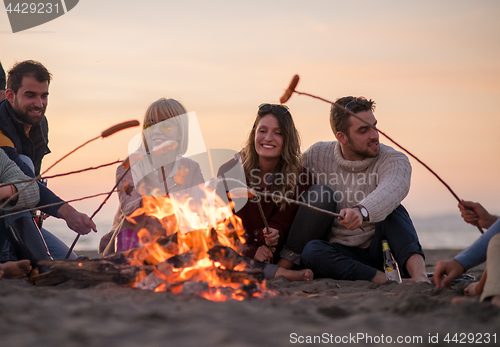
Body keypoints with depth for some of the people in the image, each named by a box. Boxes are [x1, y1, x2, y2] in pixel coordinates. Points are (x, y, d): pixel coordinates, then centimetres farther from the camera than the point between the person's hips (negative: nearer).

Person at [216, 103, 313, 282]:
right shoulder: (229, 171, -8)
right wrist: (249, 250, -27)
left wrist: (273, 235, -33)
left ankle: (285, 266, -27)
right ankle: (280, 273, -42)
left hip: (273, 252, 1)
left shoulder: (299, 176, -5)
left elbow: (283, 220, -7)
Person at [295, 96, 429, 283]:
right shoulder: (318, 155, -1)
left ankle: (419, 274, -48)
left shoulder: (394, 160, -12)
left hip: (376, 252, -2)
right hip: (339, 254, 2)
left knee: (391, 209, -29)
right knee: (312, 250, -30)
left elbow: (392, 190, -35)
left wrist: (361, 211, -58)